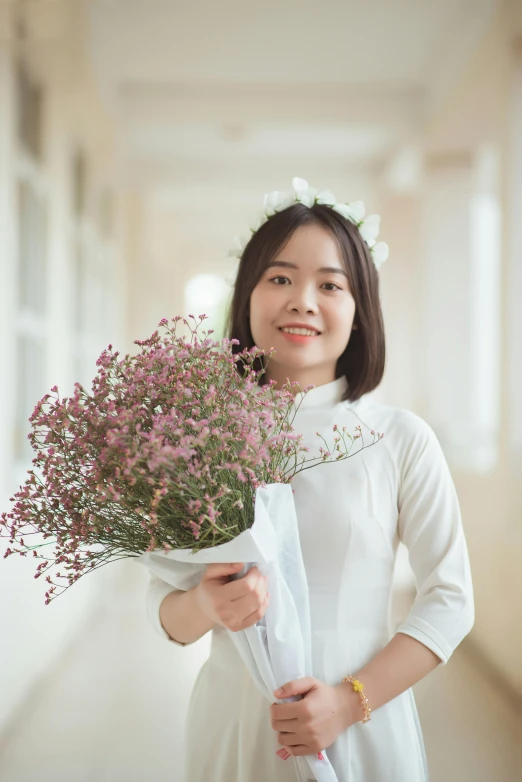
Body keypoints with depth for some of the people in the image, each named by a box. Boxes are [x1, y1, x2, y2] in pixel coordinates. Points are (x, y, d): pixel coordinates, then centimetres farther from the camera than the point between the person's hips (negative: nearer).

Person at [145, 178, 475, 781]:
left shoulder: (402, 438, -6)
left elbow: (449, 600, -4)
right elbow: (164, 605, 2)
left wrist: (353, 698, -14)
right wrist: (205, 606, -20)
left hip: (366, 726, -1)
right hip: (234, 722, 1)